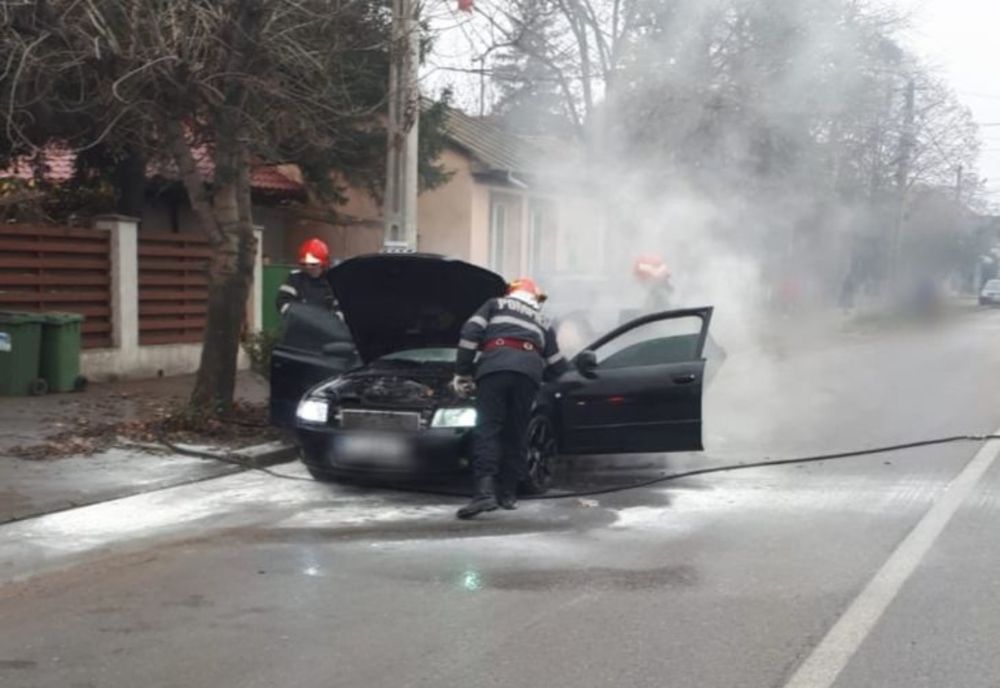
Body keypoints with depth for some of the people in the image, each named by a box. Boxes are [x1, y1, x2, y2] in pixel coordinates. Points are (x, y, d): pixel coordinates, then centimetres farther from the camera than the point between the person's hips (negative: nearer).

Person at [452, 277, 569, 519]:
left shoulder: (496, 305, 28)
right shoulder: (542, 322, 36)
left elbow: (470, 333, 12)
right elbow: (557, 366, 34)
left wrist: (462, 373, 12)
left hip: (494, 367, -2)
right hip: (529, 371, 3)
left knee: (488, 430, -7)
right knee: (516, 434, 11)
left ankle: (485, 491, -21)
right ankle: (507, 493, 13)